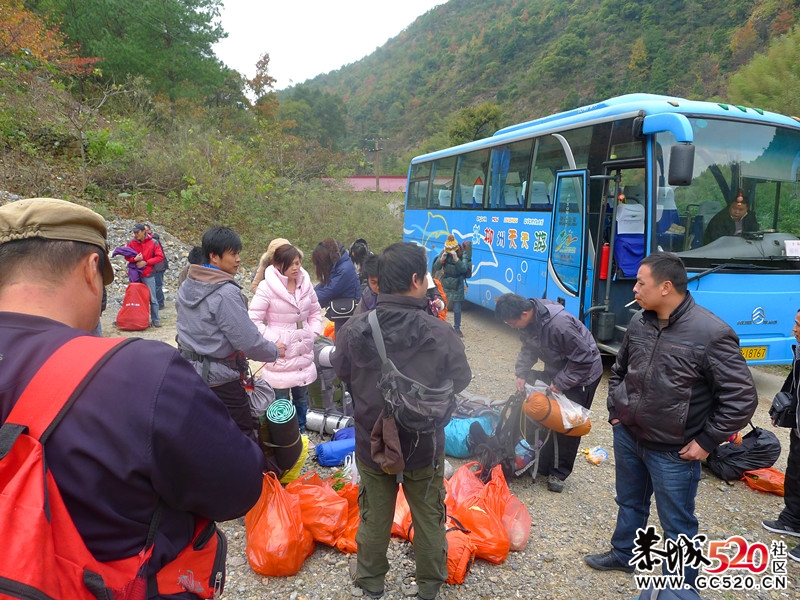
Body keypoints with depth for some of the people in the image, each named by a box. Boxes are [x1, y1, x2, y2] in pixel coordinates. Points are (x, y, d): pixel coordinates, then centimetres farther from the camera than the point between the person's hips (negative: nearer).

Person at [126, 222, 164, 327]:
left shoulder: (153, 243, -3)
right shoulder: (131, 243, 4)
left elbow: (160, 256, -6)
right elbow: (127, 256, 6)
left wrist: (146, 262, -15)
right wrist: (134, 259, -17)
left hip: (148, 275, -3)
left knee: (152, 298, -1)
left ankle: (155, 319, 6)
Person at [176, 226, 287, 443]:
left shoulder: (187, 285, 6)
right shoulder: (226, 293, -22)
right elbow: (249, 341, -21)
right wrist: (275, 351, -4)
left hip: (190, 373, 9)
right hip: (220, 380, -9)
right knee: (245, 437, 2)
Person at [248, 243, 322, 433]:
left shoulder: (306, 284, 2)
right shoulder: (267, 287, -15)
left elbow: (315, 312, 16)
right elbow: (254, 320, -13)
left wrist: (313, 333, 4)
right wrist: (273, 340, -16)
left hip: (304, 353, 6)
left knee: (302, 399, 19)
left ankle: (301, 433, 36)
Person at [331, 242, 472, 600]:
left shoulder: (353, 330, -19)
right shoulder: (441, 334, -24)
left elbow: (341, 374, -1)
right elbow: (460, 382, -7)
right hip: (424, 447, -1)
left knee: (374, 520, 21)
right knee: (429, 521, 21)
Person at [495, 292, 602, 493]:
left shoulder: (558, 324, -38)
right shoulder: (528, 320, -13)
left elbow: (584, 359, -30)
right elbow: (528, 349, 1)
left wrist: (561, 383, -25)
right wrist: (522, 373, -13)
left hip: (583, 373, -8)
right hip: (556, 370, 8)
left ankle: (559, 473, 13)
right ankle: (544, 462, 28)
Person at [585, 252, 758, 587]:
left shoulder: (711, 333, -22)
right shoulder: (640, 322, -1)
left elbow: (742, 398, -17)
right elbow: (619, 370, 16)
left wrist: (706, 442, -14)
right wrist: (615, 410, 10)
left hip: (672, 452, -6)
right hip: (627, 436, 6)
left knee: (677, 525, 10)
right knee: (629, 503, 26)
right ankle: (623, 554, 48)